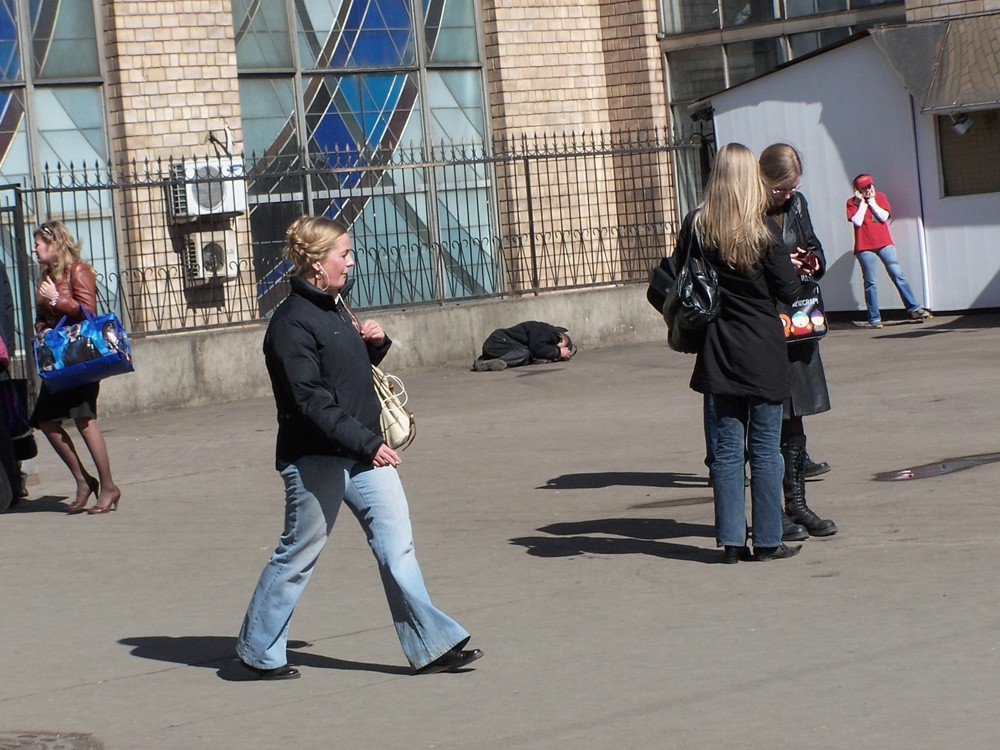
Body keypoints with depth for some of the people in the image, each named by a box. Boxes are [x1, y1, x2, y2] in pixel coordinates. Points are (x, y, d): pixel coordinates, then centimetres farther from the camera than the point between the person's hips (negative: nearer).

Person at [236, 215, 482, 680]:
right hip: (315, 461, -8)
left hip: (365, 453, 8)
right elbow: (312, 402, -22)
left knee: (397, 545, 2)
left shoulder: (334, 309, 13)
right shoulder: (292, 324, -16)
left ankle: (431, 646, 4)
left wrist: (376, 342, 5)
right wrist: (367, 444, -26)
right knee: (299, 554, 4)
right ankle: (258, 650, 20)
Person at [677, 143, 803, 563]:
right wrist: (790, 266, 11)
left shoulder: (696, 226, -4)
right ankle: (767, 541, 6)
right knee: (766, 448, 3)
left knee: (727, 446, 8)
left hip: (719, 350, 3)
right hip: (763, 351, -3)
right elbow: (790, 291, -8)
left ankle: (731, 540, 8)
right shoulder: (761, 234, -13)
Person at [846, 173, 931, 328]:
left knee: (898, 275, -3)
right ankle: (874, 319, 2)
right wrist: (862, 203, -8)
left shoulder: (880, 197, 9)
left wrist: (872, 201, -5)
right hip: (865, 247, -2)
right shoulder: (852, 202, 2)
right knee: (870, 282, -2)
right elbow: (857, 221, -13)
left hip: (885, 244, 2)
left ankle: (914, 309, 1)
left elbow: (884, 216, -5)